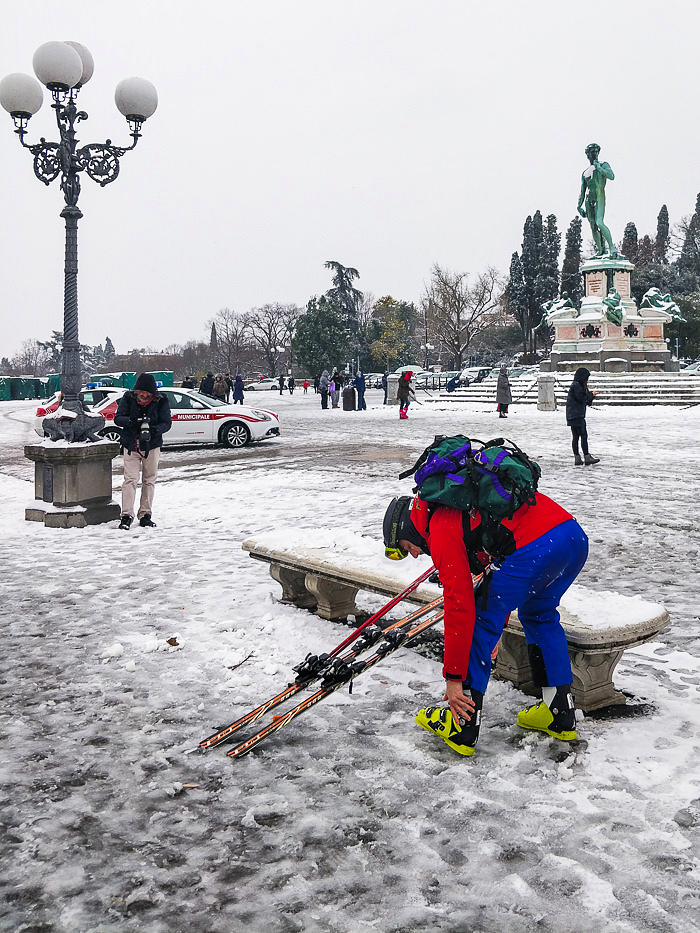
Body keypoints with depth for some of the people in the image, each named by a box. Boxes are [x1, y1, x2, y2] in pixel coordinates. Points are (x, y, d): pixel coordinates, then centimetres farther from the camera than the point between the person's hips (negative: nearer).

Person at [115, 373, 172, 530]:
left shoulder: (161, 402, -5)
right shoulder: (128, 398, -4)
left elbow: (167, 422, -5)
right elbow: (117, 418, -4)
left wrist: (155, 429, -26)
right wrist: (131, 421, -25)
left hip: (152, 446, 1)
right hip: (131, 445, -1)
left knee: (149, 480, 7)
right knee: (130, 479, -9)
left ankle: (145, 515, 17)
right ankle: (127, 515, -8)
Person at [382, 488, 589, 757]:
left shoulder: (442, 532, 1)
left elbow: (459, 606, -5)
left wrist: (453, 678, 1)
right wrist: (496, 630, 43)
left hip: (537, 546, -9)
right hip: (575, 536, 10)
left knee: (482, 620, 7)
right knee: (540, 616, 29)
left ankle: (462, 727, 12)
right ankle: (561, 715, 33)